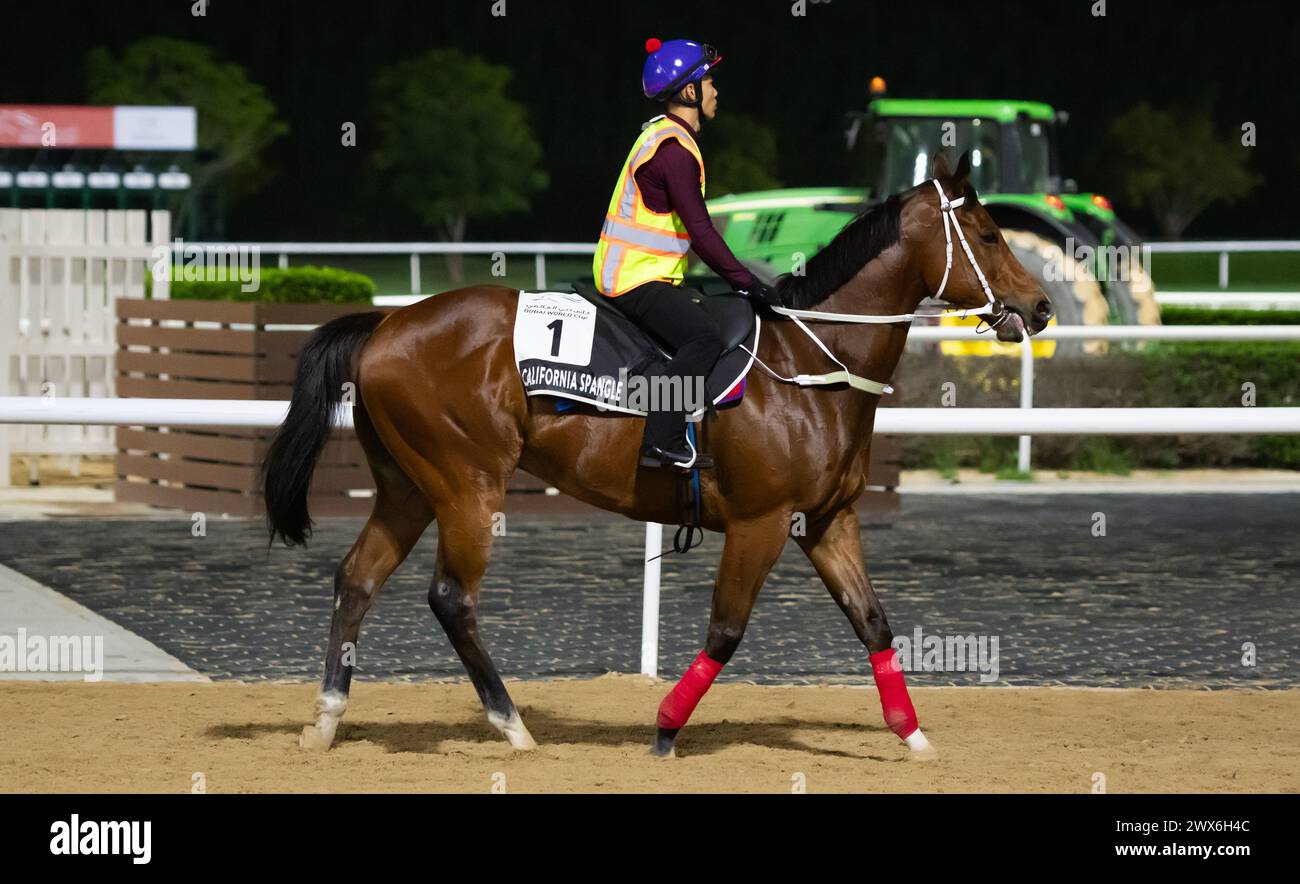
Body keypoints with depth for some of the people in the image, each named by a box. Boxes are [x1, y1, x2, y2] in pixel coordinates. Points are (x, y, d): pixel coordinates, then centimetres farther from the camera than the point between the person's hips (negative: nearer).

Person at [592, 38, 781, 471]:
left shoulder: (663, 135, 16)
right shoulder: (674, 151, -18)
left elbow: (694, 229, 22)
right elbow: (701, 231, -21)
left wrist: (739, 278, 22)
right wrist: (746, 281, -17)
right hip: (637, 280, -11)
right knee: (704, 338, -28)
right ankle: (662, 442, -29)